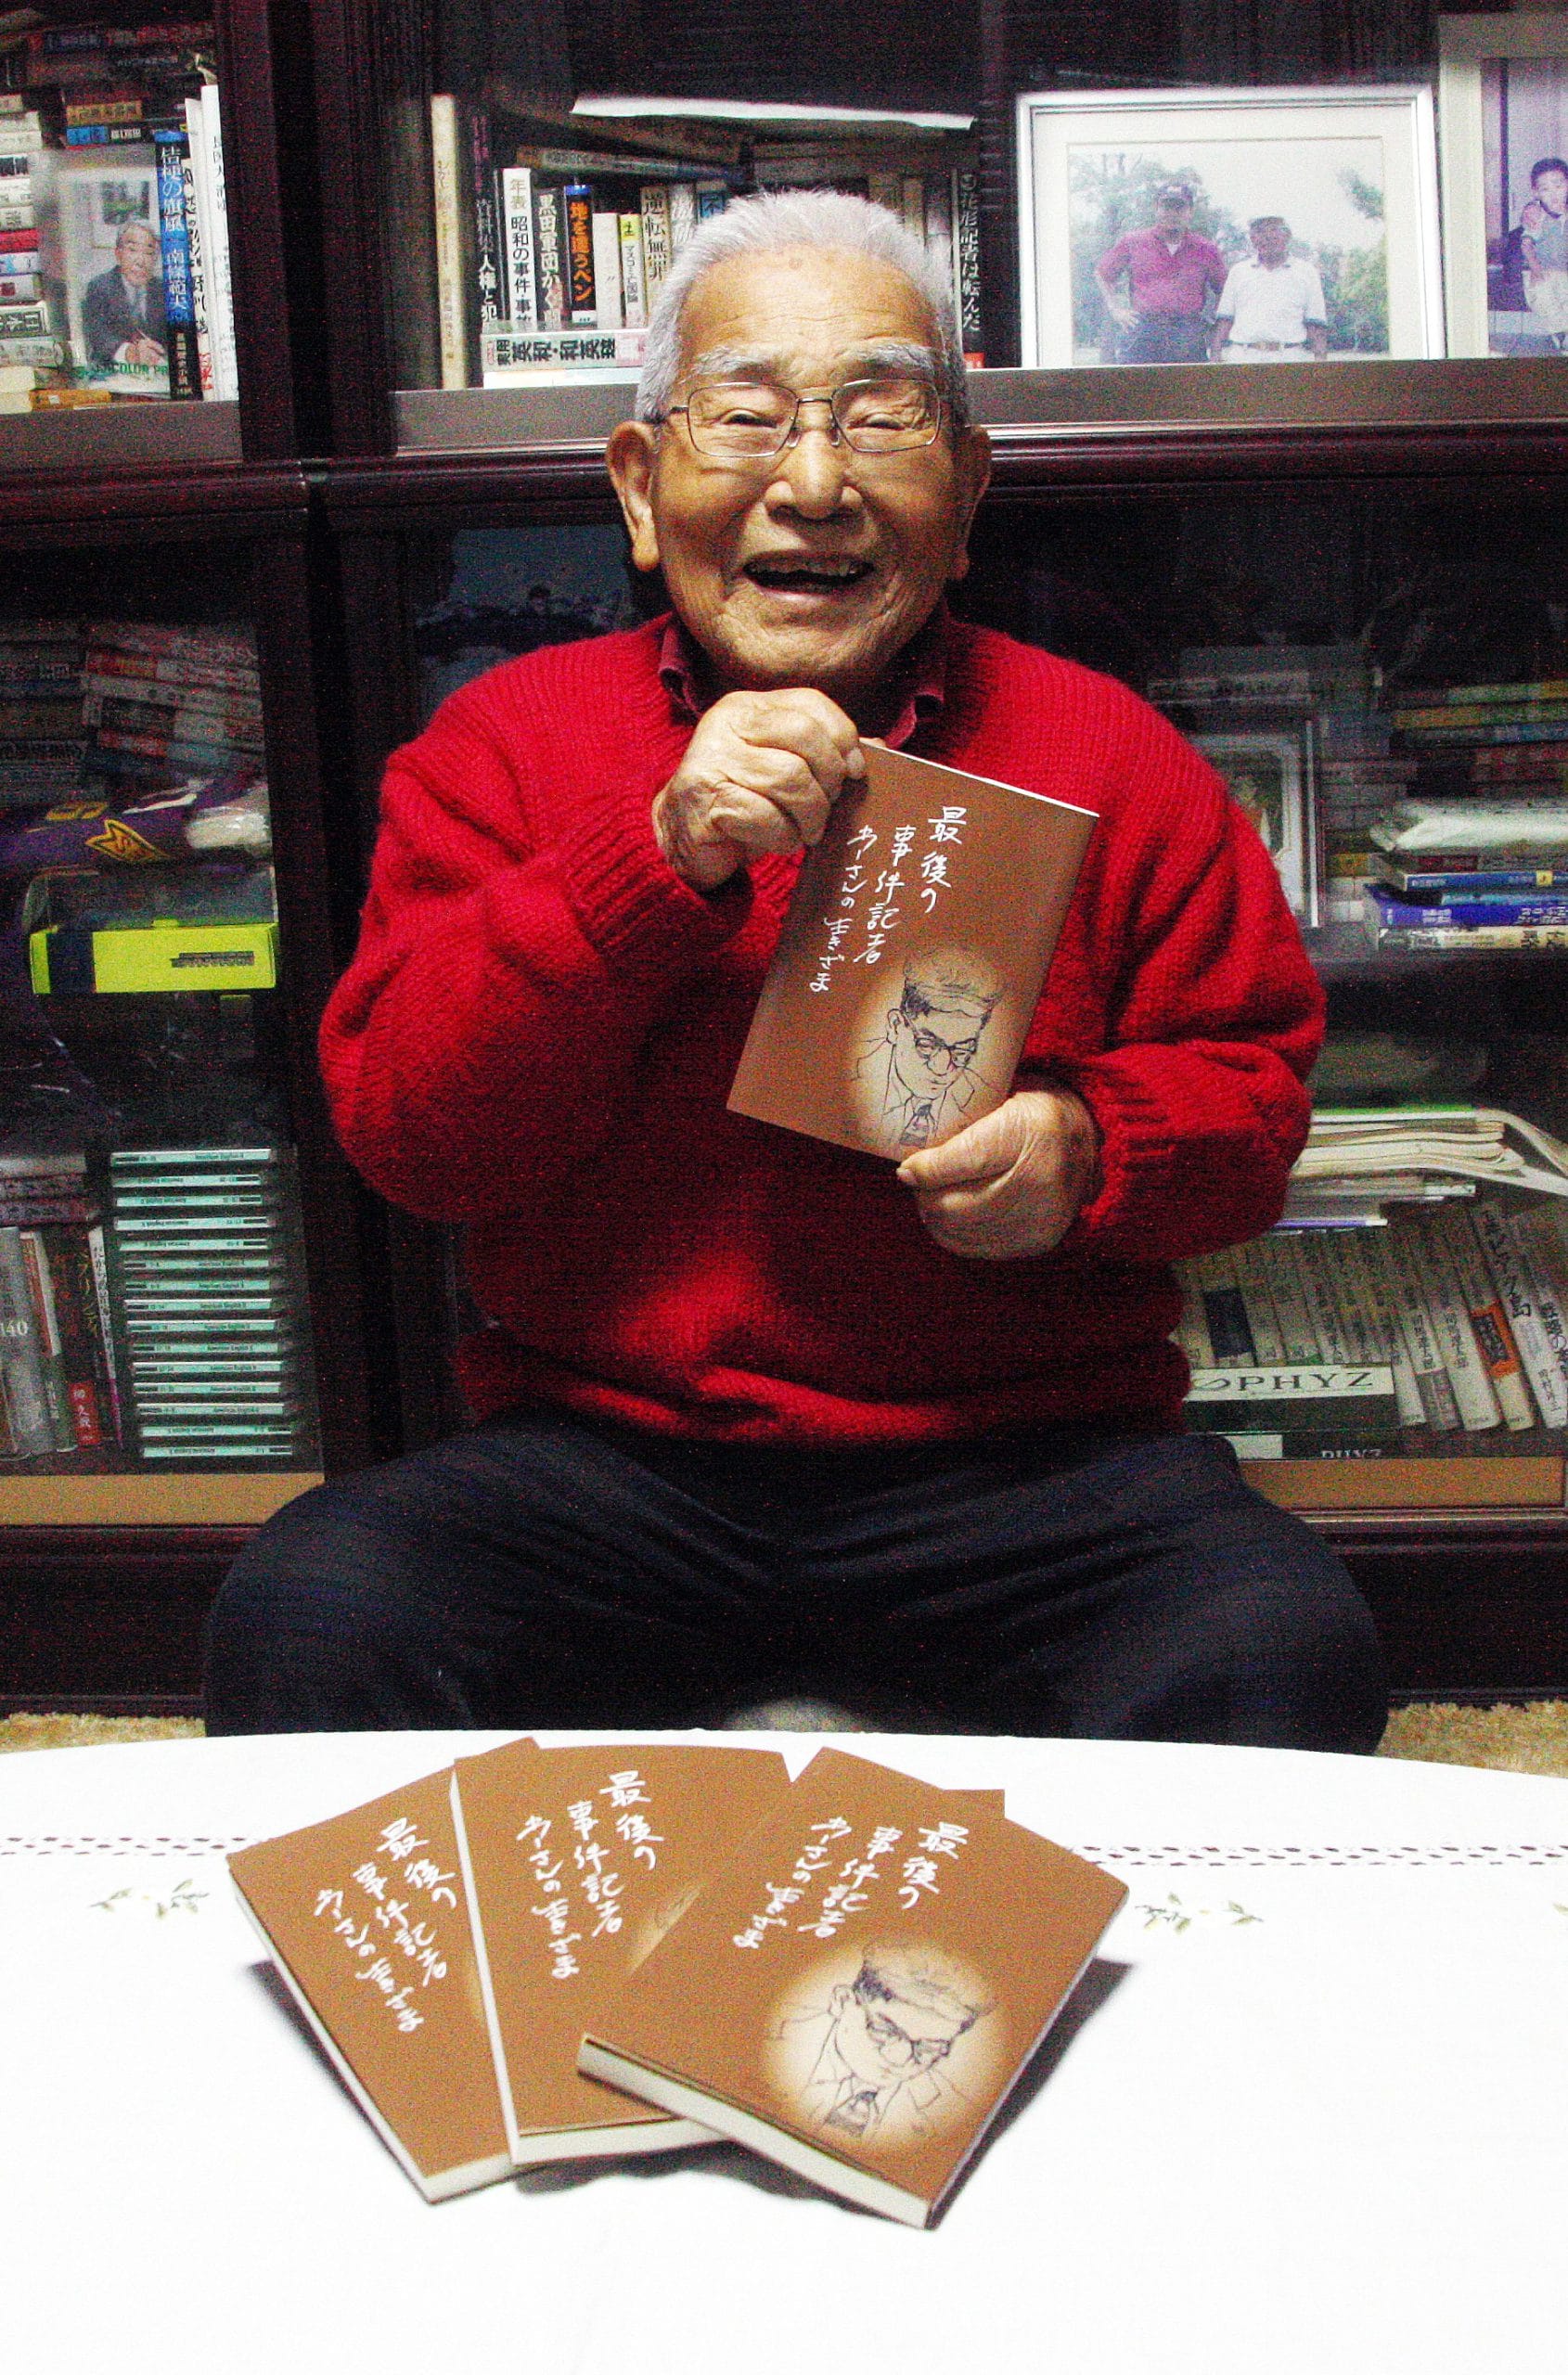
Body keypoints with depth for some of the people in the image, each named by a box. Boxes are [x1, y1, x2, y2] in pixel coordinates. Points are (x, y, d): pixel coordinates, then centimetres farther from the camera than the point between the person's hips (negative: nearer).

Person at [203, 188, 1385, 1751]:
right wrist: (657, 857, -16)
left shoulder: (1103, 754, 8)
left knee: (1284, 1649, -28)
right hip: (603, 1445, 0)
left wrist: (1095, 1149, -10)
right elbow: (401, 1130, -3)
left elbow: (1253, 1079, 14)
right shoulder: (501, 742, 7)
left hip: (1021, 1449, 1)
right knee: (307, 1610, -27)